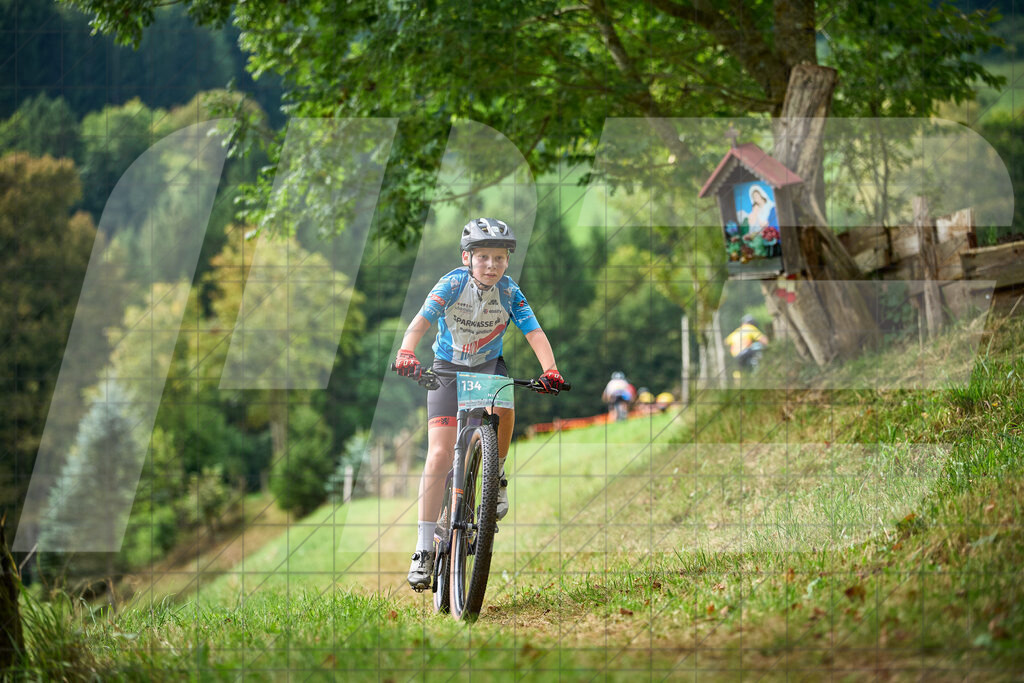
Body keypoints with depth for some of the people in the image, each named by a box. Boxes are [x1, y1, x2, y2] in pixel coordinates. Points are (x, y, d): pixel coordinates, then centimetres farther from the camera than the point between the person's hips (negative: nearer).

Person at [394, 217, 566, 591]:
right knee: (439, 456, -13)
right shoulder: (452, 284, -20)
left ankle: (497, 477, -5)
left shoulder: (509, 292, -14)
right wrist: (406, 354, -52)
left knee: (503, 406, -34)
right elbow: (420, 322, -32)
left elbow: (534, 333, -22)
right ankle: (424, 550, -9)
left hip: (489, 366, 2)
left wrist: (550, 371, -40)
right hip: (448, 368, -1)